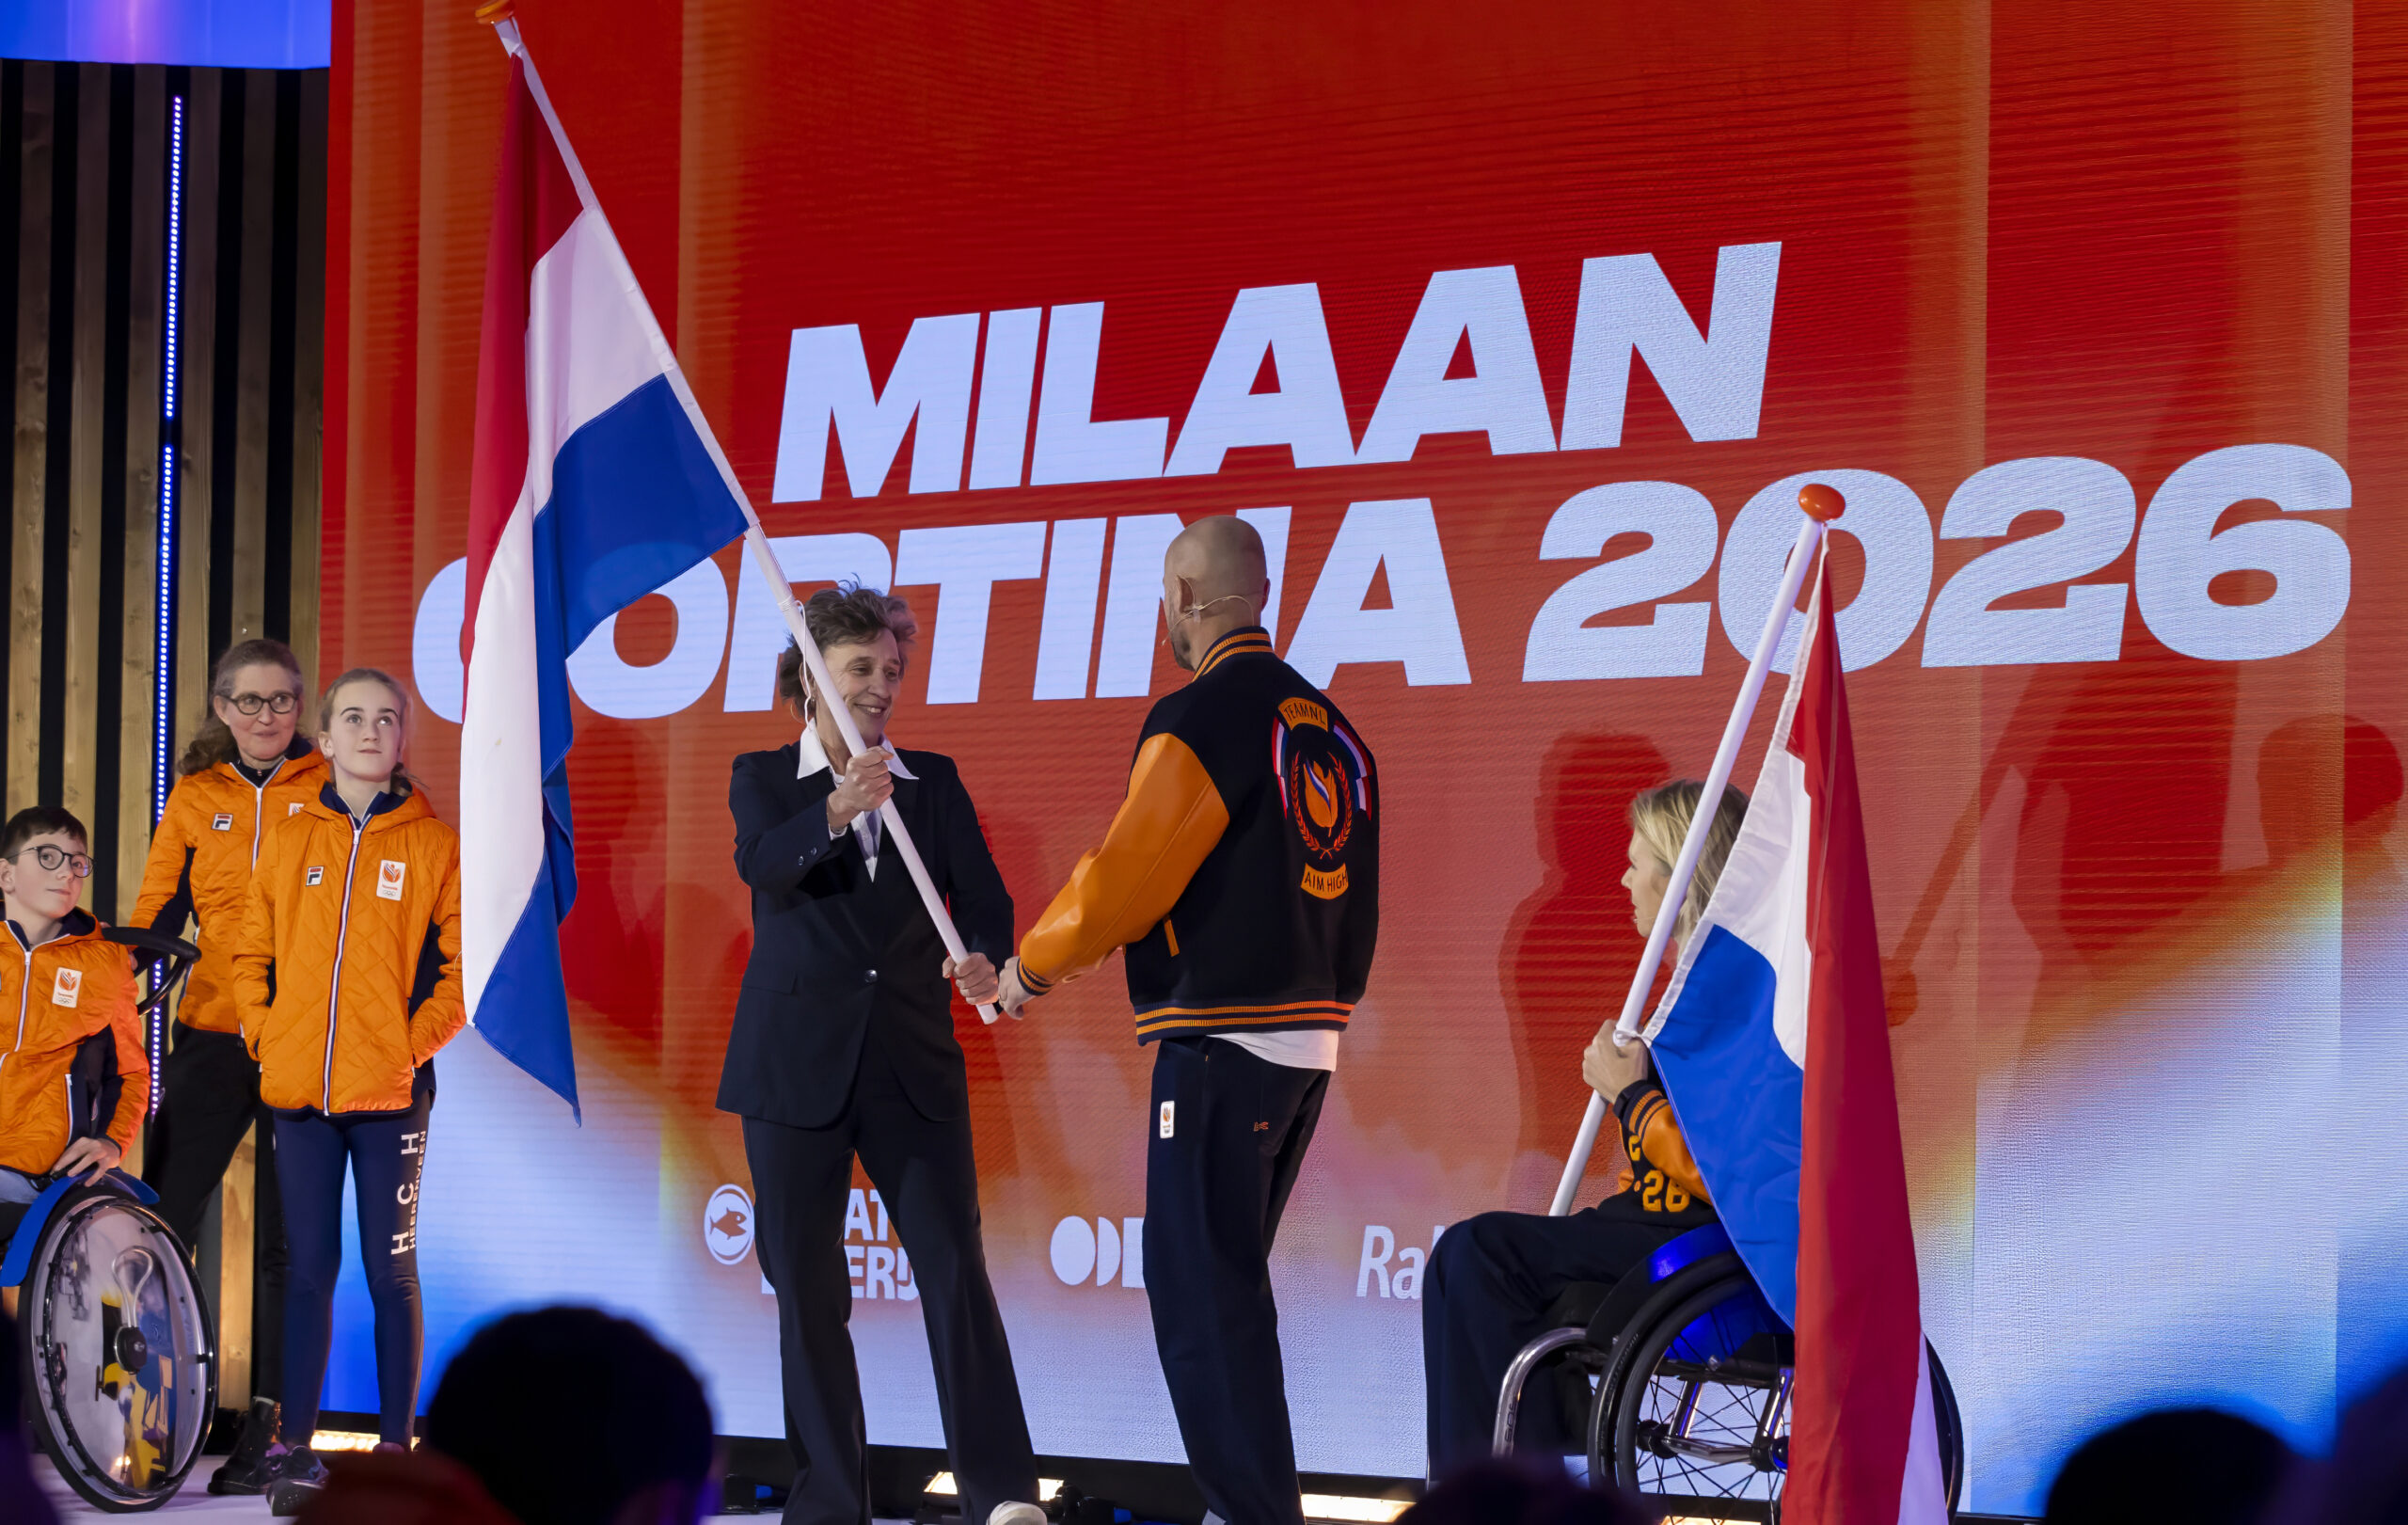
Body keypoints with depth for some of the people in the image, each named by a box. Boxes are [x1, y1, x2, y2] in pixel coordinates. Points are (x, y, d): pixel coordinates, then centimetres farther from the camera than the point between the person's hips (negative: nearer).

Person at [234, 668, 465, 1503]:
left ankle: (395, 1446, 7)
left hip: (388, 1090, -2)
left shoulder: (432, 844, 1)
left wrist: (414, 1042, -9)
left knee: (390, 1269, 2)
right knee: (309, 1268, 4)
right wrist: (265, 1038, 1)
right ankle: (293, 1444, 6)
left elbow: (461, 967, 0)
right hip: (300, 1089, 2)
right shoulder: (289, 839, 8)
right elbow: (252, 954, 12)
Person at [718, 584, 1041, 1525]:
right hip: (797, 1063, -1)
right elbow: (761, 863, -17)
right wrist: (835, 812, -36)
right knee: (807, 1287, 2)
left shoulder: (933, 783, 10)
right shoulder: (763, 778, 4)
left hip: (913, 1061, 1)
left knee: (954, 1265, -10)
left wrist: (986, 961, -21)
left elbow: (983, 898, 1)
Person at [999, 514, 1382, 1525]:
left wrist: (1030, 966, 2)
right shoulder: (1330, 727, 13)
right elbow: (1356, 905, 17)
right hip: (1310, 1042, 9)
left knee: (1202, 1295, -6)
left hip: (1221, 1044, -9)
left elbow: (1121, 881, -13)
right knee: (1227, 1285, 16)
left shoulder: (1202, 719, -13)